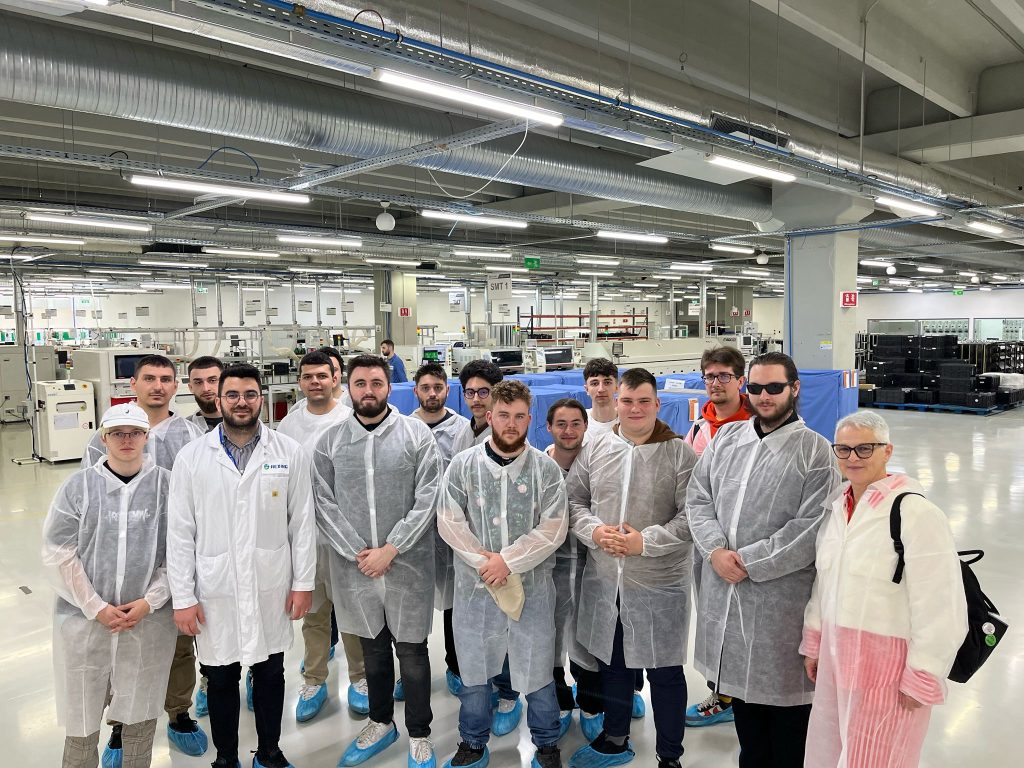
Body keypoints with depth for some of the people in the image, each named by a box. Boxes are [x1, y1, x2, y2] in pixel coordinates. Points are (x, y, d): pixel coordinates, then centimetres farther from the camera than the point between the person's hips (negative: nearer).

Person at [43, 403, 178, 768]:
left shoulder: (167, 485, -3)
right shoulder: (78, 486, -3)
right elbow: (59, 553, -4)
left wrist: (150, 601, -10)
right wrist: (96, 607, -9)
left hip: (150, 622, 0)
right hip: (85, 620, 0)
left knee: (140, 712, 12)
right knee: (82, 713, 13)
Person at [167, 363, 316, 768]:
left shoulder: (290, 453, -4)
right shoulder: (191, 457, -4)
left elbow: (302, 522, -1)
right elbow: (180, 533, -3)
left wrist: (304, 582, -2)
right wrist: (183, 598, -5)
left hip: (272, 589, 1)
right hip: (215, 592, 0)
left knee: (270, 674, 16)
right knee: (220, 679, 15)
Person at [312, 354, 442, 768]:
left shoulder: (417, 433, -5)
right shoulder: (330, 441, 2)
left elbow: (426, 499, -9)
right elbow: (324, 504, -1)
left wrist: (390, 550, -13)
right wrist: (357, 552, -10)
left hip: (407, 563, -2)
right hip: (354, 565, 2)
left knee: (411, 652, 9)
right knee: (373, 649, 19)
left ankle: (419, 734, 28)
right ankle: (381, 722, 39)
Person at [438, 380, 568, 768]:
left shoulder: (546, 468, -4)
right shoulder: (462, 465, -2)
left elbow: (553, 529, -9)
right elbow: (450, 523, -6)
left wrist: (508, 561, -16)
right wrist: (487, 562, -14)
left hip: (532, 585, -1)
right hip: (475, 585, 1)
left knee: (537, 670, 11)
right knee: (473, 668, 16)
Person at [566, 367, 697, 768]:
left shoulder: (680, 453, -8)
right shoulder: (594, 450, 3)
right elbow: (574, 501, 7)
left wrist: (646, 541, -19)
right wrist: (594, 531, -11)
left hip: (660, 584, -4)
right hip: (604, 580, 4)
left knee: (665, 672, 10)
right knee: (612, 663, 20)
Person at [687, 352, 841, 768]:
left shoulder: (815, 451, -9)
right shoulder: (726, 436, 7)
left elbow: (812, 530, -16)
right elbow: (698, 498, 6)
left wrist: (749, 562, -16)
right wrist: (716, 550, -9)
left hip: (781, 599, -5)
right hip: (725, 591, 5)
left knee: (782, 693, 9)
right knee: (740, 683, 21)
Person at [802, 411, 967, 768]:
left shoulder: (917, 513, -17)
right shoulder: (836, 508, 6)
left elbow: (941, 611, -17)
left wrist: (921, 681, -13)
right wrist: (813, 645, 16)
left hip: (888, 664, -7)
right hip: (835, 657, 7)